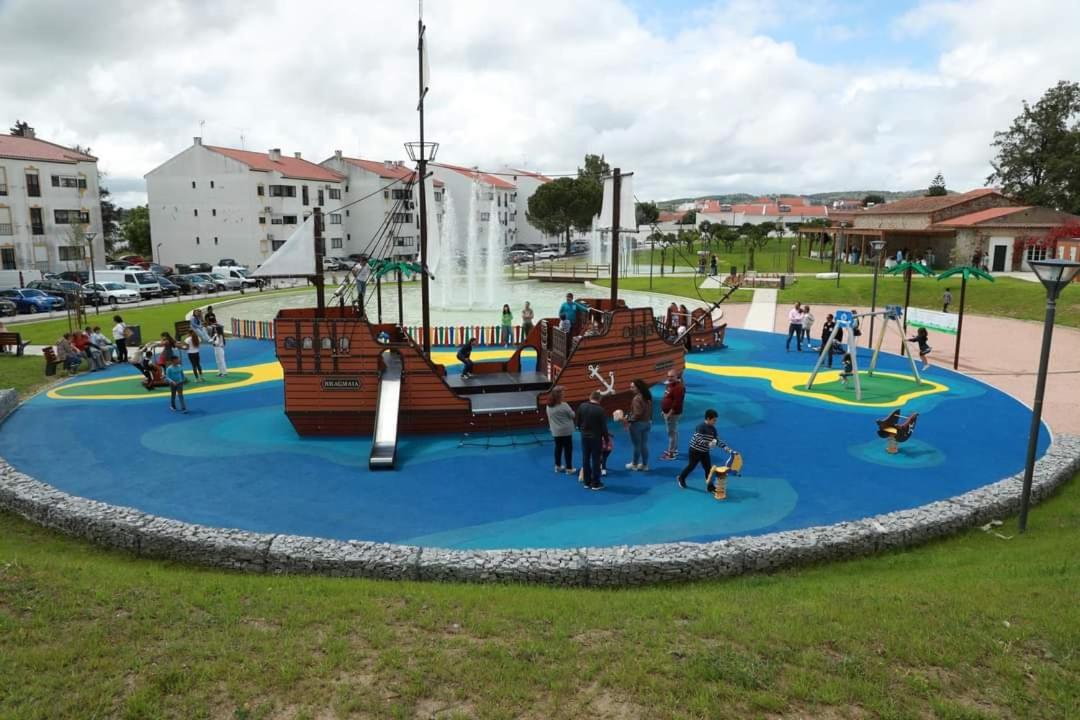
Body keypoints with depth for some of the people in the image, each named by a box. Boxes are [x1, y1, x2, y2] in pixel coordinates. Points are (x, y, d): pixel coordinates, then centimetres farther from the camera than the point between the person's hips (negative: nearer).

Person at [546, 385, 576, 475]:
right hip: (566, 431, -6)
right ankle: (569, 468, 9)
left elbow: (549, 418, 7)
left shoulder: (549, 406, -2)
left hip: (555, 431, 6)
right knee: (568, 448, 4)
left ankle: (558, 466, 27)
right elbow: (572, 415, -9)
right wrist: (572, 412, 10)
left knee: (558, 447, 17)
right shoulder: (564, 405, -20)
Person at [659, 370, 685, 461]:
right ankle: (674, 450, 30)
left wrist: (669, 413, -23)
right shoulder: (669, 385, 11)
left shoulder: (679, 387, -22)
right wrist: (663, 411, 19)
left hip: (673, 414, -11)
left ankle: (671, 453, -1)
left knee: (672, 432, -6)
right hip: (667, 412, 11)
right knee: (673, 432, 19)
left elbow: (677, 403, -26)